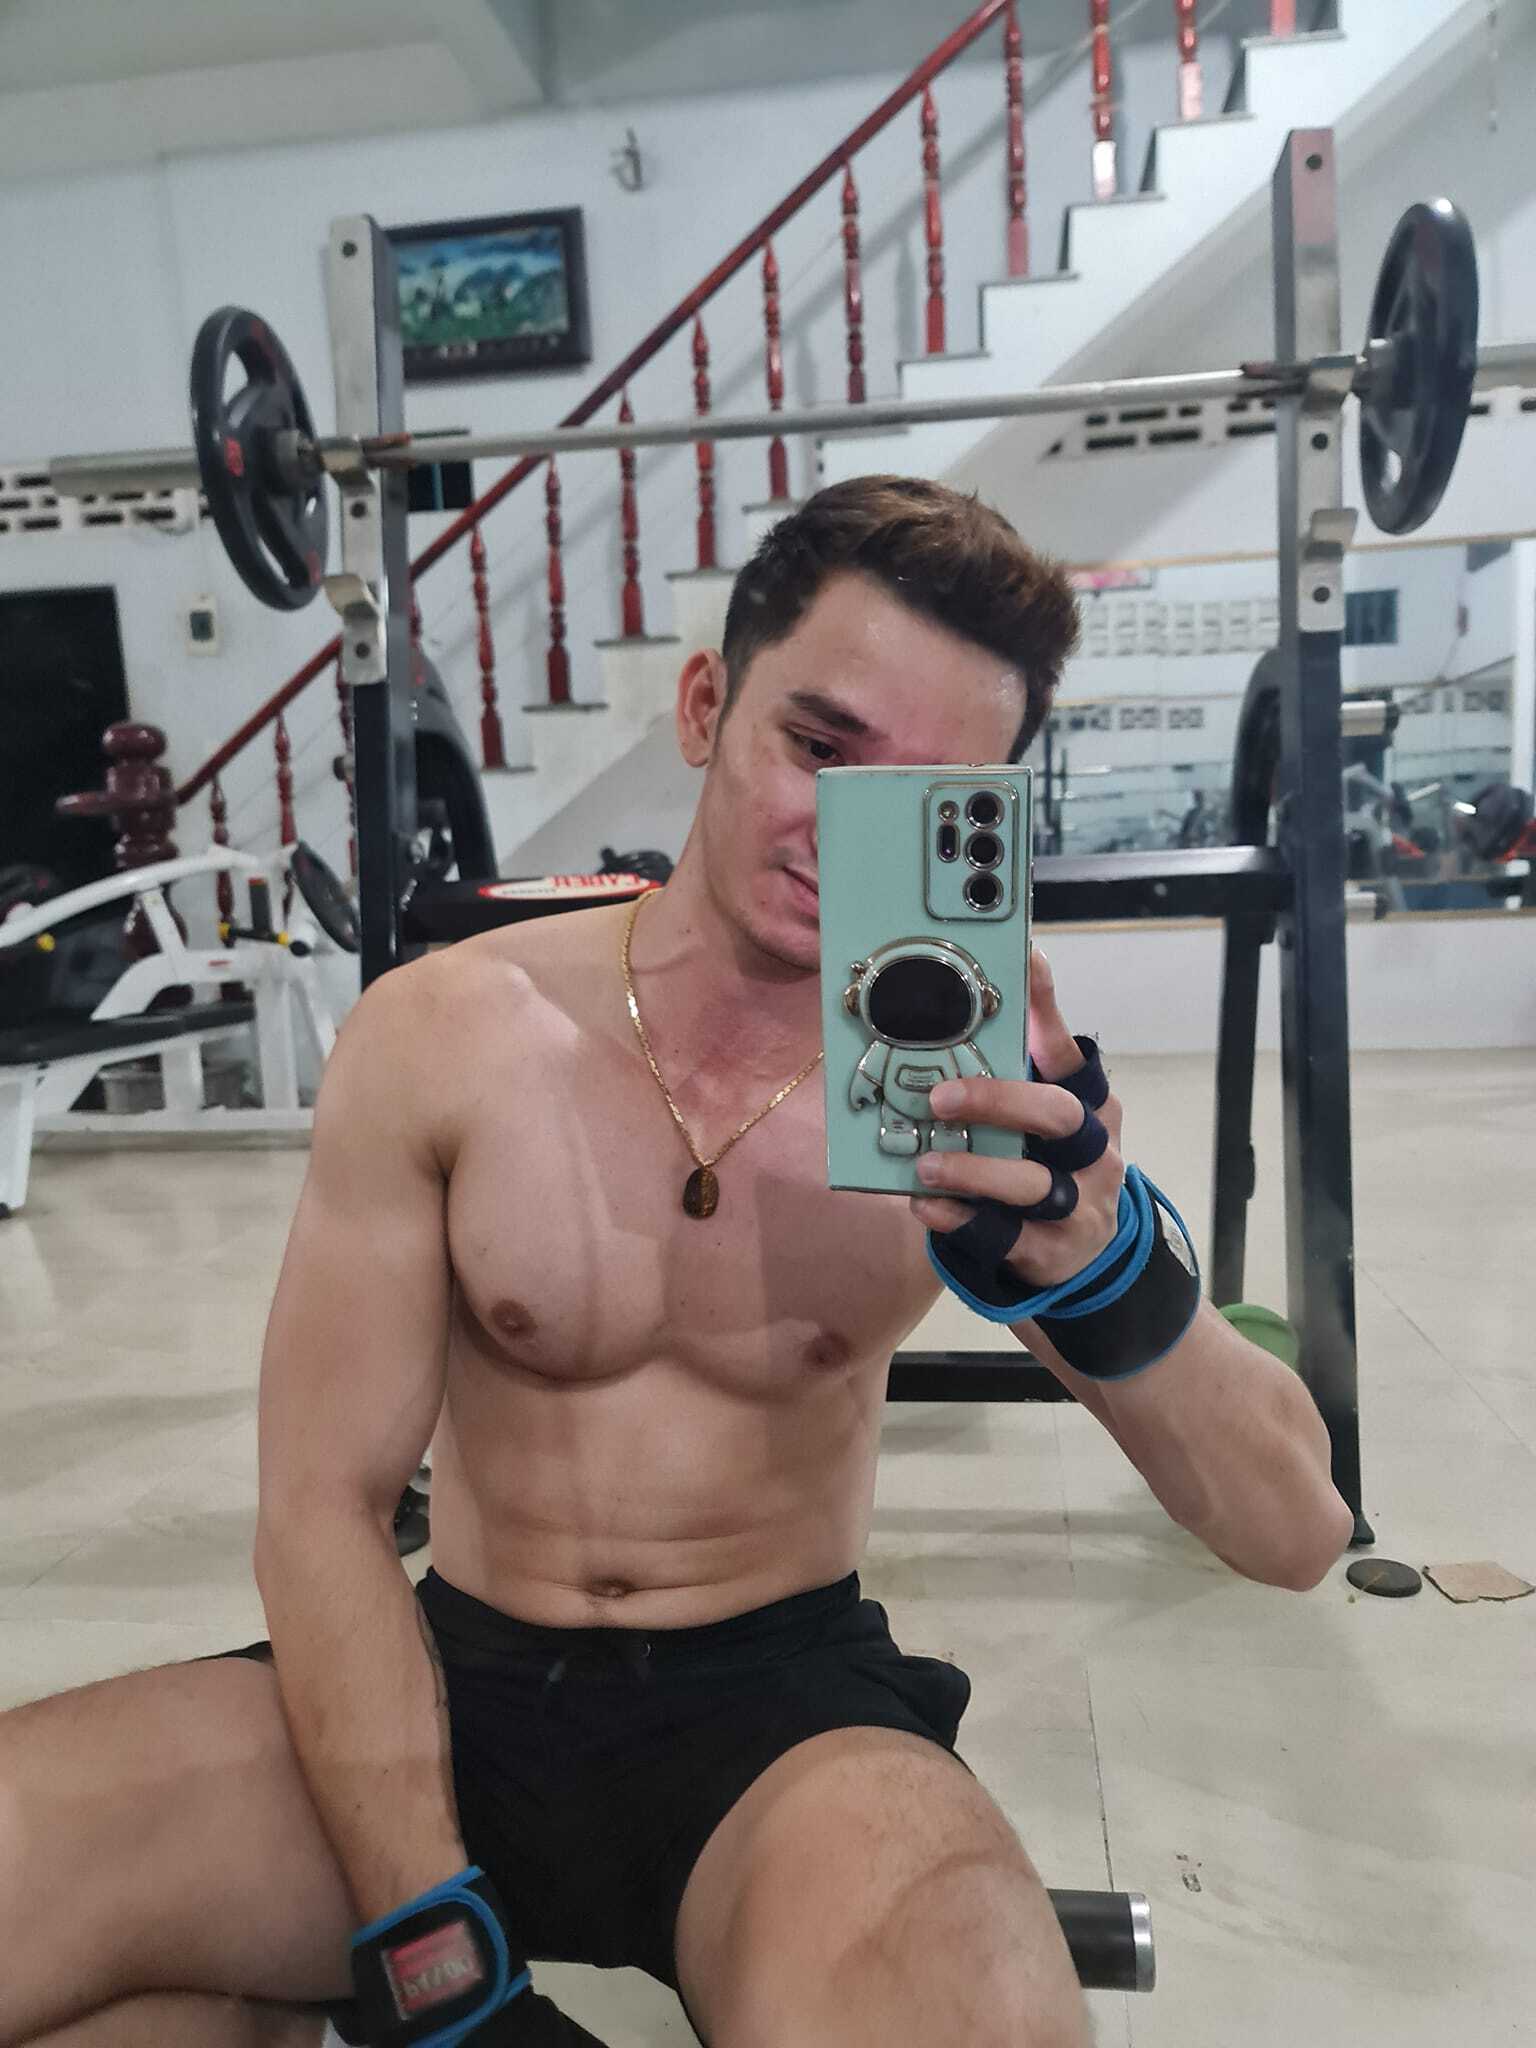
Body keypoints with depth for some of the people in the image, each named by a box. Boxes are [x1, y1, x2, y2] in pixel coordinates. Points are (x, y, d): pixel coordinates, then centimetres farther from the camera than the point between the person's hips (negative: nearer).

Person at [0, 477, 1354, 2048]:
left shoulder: (976, 1088, -9)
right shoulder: (444, 1035, -9)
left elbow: (1295, 1534, -11)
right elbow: (320, 1511, -8)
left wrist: (1098, 1255, -31)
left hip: (781, 1705, -1)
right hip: (461, 1686, 2)